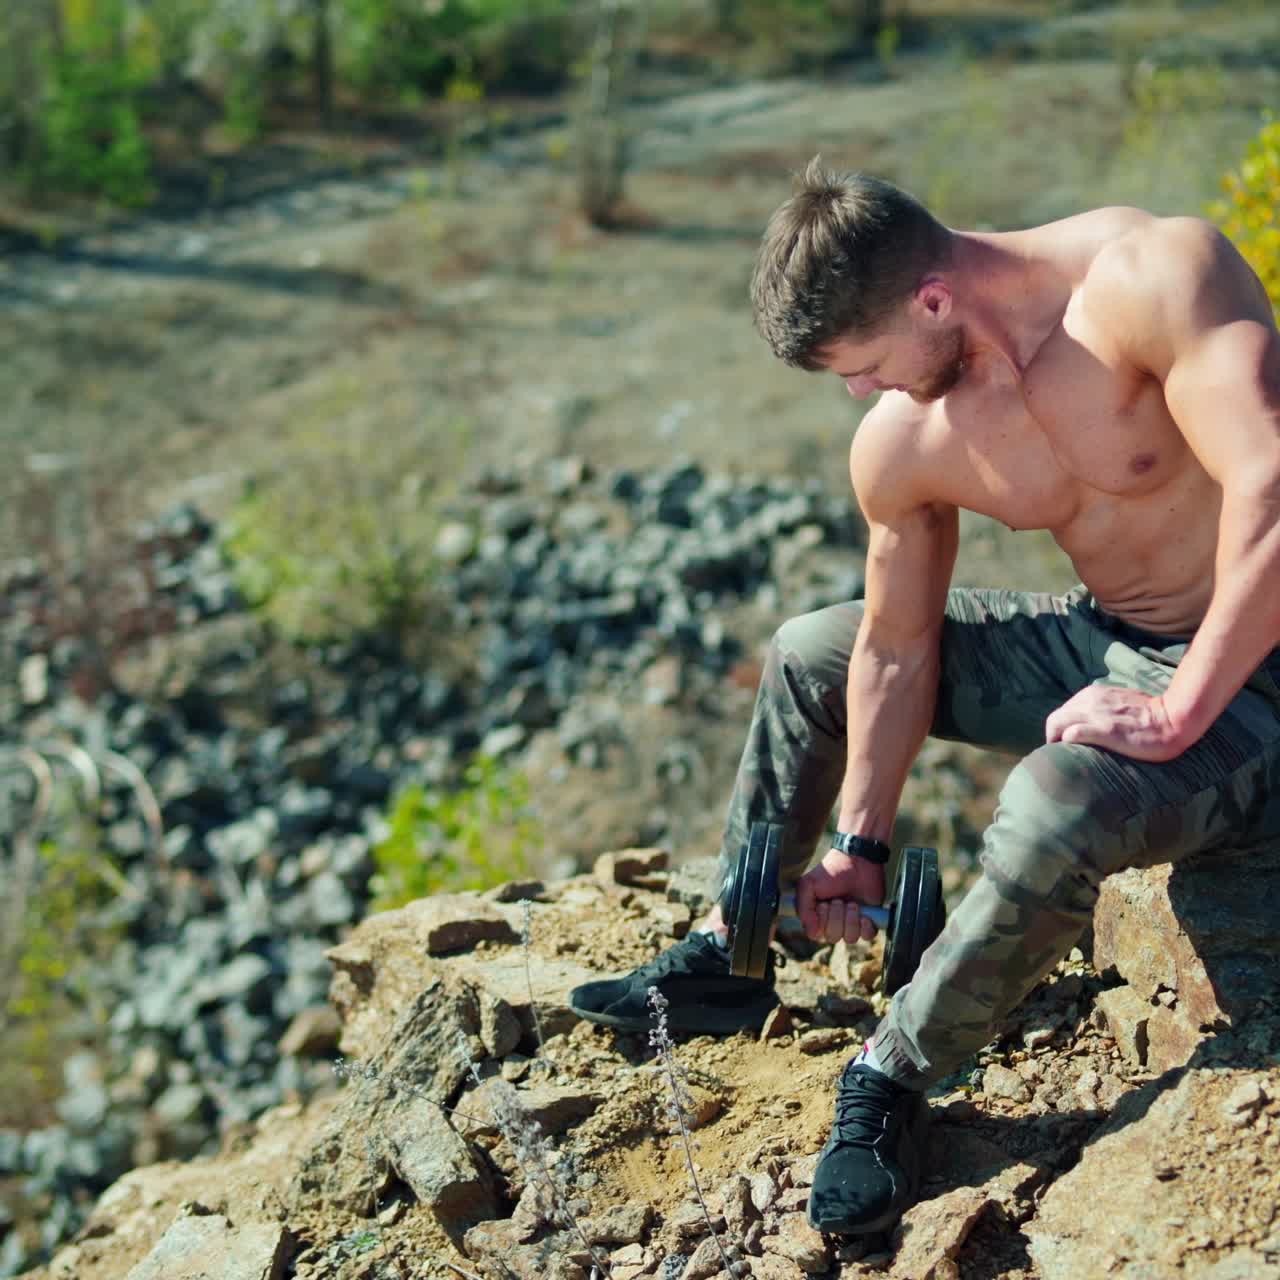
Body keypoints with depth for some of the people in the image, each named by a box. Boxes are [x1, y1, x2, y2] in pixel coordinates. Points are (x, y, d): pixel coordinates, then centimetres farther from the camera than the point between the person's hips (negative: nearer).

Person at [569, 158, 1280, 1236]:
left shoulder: (1151, 277, -27)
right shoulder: (899, 446, -8)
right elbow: (897, 648, 4)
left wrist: (1175, 714, -31)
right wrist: (862, 846, 6)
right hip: (1103, 642, 7)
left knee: (1058, 803, -37)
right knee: (812, 653, 13)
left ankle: (894, 1077, -11)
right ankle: (729, 955, 29)